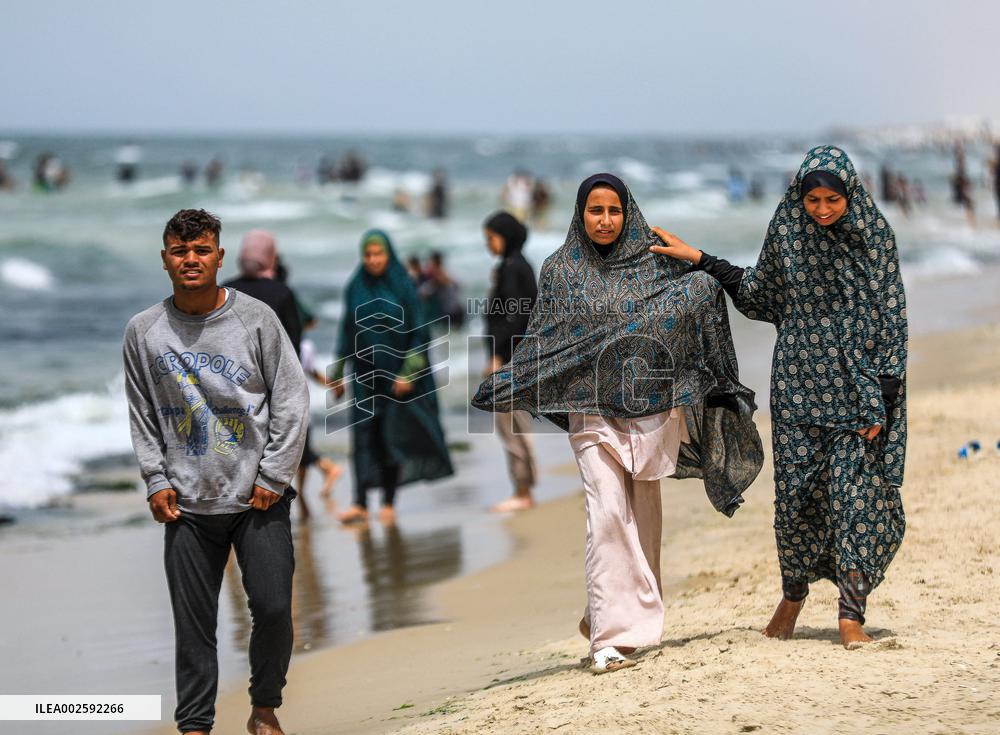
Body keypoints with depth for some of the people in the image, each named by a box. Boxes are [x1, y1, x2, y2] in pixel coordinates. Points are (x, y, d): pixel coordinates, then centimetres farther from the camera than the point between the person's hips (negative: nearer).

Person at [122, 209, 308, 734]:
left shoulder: (256, 318, -3)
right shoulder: (144, 331, 3)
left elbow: (291, 400, -1)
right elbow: (141, 416, 10)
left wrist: (272, 477, -6)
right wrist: (156, 480, 1)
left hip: (258, 497, -1)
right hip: (187, 503, 1)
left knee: (273, 609, -5)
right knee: (193, 623, 3)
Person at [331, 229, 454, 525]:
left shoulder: (402, 286, -5)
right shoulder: (355, 288, 4)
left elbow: (418, 331, -6)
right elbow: (347, 331, 9)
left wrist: (408, 373, -13)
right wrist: (338, 374, 7)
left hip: (395, 374, -2)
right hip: (365, 374, 2)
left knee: (392, 436, 2)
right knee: (363, 435, -6)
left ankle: (389, 502, 9)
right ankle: (360, 504, -10)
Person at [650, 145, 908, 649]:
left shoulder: (874, 234, -4)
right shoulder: (785, 231, 1)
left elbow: (890, 315, -4)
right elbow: (759, 295, 16)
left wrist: (881, 396, -8)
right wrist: (699, 260, 11)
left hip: (855, 383, -2)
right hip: (799, 382, 2)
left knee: (856, 491, -6)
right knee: (796, 489, 5)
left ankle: (851, 612, 0)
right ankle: (793, 592, 27)